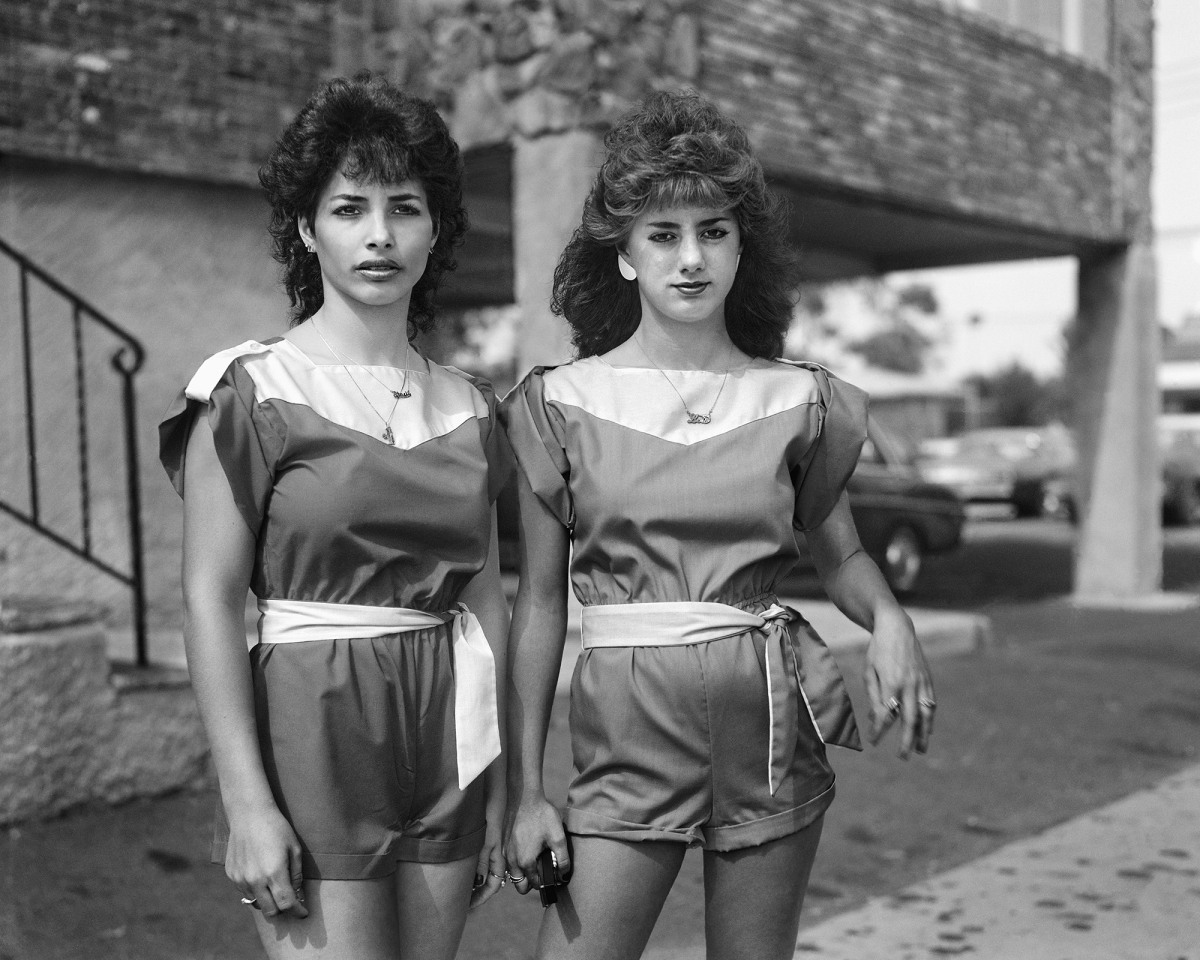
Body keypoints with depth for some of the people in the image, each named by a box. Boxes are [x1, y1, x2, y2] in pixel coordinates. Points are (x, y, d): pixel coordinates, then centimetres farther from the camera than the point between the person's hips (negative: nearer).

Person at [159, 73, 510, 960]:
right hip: (313, 727, -4)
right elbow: (209, 599, -9)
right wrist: (246, 800, -14)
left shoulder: (468, 407, 8)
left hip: (447, 734, 5)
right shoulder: (255, 391, -6)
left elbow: (485, 596, 10)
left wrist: (500, 784, 9)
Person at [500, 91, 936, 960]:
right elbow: (540, 603, 2)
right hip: (630, 722, -1)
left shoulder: (798, 400, 2)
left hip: (774, 720, 1)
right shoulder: (562, 402, -1)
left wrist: (890, 622, -7)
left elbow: (838, 549, 15)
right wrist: (523, 787, -2)